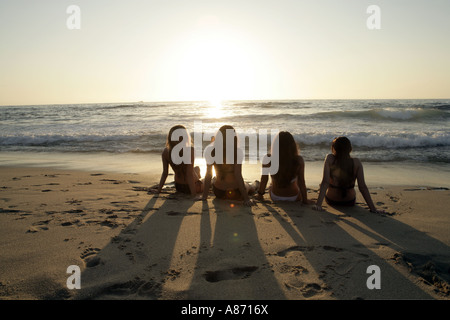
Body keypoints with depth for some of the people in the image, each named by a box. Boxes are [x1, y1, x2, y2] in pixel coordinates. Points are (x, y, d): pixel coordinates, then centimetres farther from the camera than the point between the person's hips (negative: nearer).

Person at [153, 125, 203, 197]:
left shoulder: (165, 152, -15)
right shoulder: (190, 150, -29)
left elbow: (165, 173, -10)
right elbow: (189, 175, -29)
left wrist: (158, 190, 0)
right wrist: (194, 194, -23)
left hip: (178, 187, 4)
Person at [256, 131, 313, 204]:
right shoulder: (299, 160, -25)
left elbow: (264, 180, -15)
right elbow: (301, 182, -19)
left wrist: (260, 195, 2)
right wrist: (305, 200, -6)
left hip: (275, 197, 1)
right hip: (294, 198, 0)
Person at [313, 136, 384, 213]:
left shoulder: (330, 159, -21)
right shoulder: (356, 162, -17)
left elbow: (325, 182, -27)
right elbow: (362, 187, -19)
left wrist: (318, 204, -29)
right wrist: (373, 209, -15)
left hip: (331, 200, -1)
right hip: (350, 202, 1)